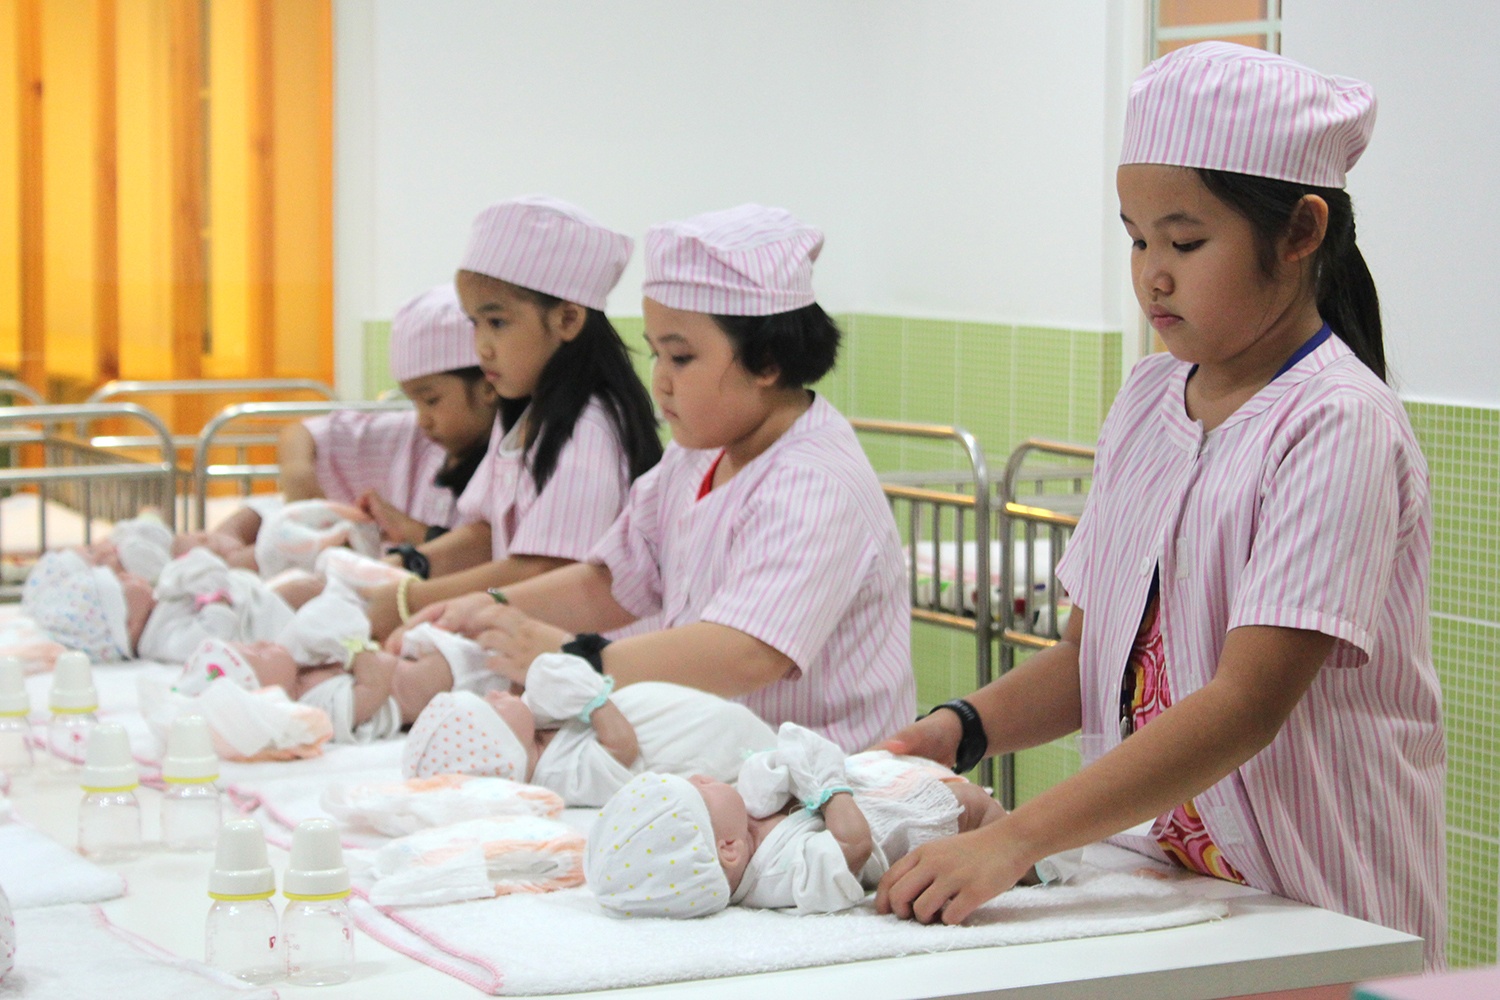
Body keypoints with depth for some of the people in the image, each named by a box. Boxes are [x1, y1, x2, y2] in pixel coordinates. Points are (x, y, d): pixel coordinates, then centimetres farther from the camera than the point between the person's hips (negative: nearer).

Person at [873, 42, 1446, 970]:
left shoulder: (1337, 426, -15)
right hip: (1163, 880, 6)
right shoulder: (1148, 400, 8)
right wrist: (963, 730, -7)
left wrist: (1015, 840, -28)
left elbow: (1247, 703, -23)